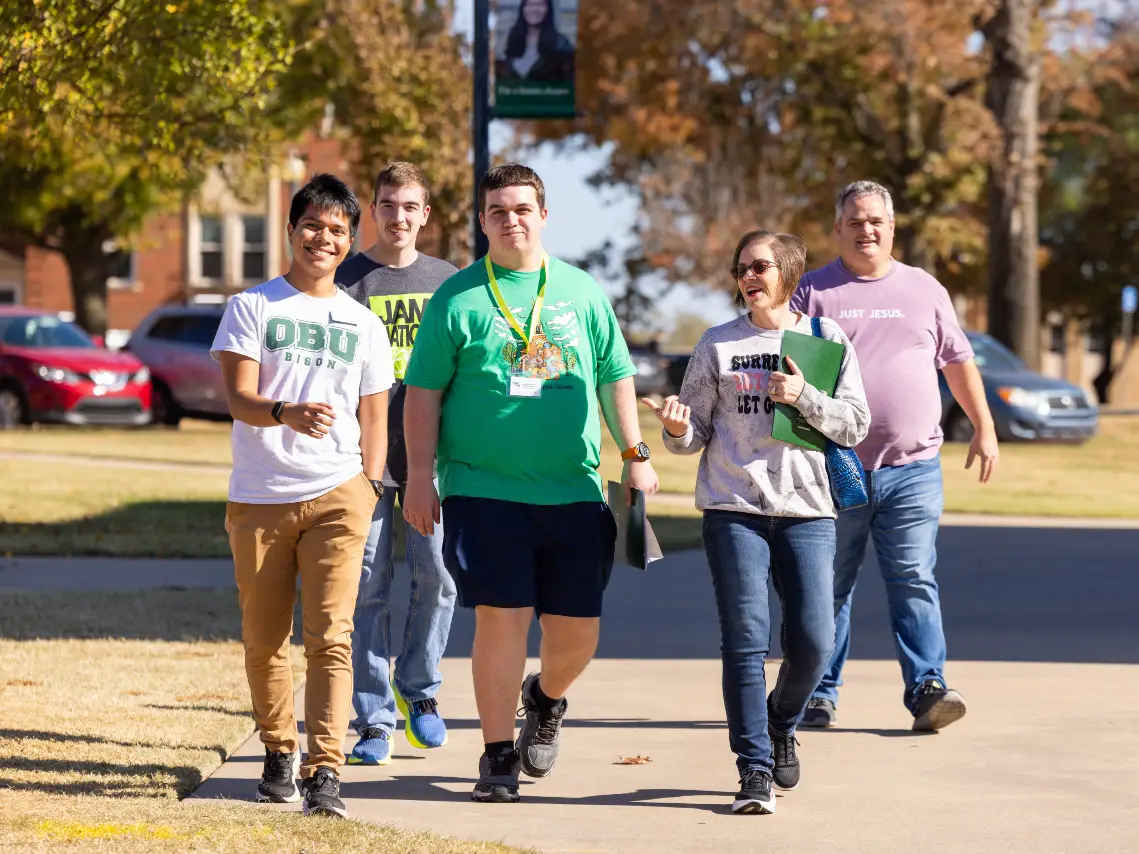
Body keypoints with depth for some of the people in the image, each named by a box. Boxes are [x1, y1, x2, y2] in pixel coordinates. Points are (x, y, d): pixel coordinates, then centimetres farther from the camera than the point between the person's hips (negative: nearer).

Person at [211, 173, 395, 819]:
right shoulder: (253, 306, 4)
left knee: (330, 637, -12)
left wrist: (368, 486, 3)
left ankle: (325, 771, -16)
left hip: (337, 494, 0)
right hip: (259, 498, 0)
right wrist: (286, 414, -28)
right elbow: (239, 397, -7)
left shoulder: (363, 325, 13)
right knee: (264, 640, 7)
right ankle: (279, 753, 28)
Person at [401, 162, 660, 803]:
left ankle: (546, 701, 38)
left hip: (574, 491, 3)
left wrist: (635, 454, 10)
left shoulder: (581, 292, 10)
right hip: (484, 487, -3)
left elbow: (616, 377, 16)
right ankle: (499, 756, 1)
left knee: (577, 628, 5)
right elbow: (424, 391, 2)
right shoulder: (458, 299, 2)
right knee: (501, 616, -10)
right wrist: (421, 476, -4)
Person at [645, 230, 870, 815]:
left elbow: (854, 424, 3)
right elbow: (697, 433, 7)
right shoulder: (718, 346, 8)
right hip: (734, 509, 0)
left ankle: (781, 724, 25)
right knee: (745, 641, -7)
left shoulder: (827, 340, 8)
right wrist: (678, 430, -16)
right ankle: (754, 770, -3)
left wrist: (803, 397, -12)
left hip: (807, 508, 1)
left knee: (813, 641, -5)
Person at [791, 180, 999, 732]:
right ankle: (819, 695, 13)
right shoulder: (813, 292, 5)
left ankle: (927, 688, -7)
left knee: (914, 582, -5)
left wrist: (984, 428, 13)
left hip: (913, 469, 1)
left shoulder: (924, 290, 12)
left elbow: (959, 363, 18)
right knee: (828, 586, 6)